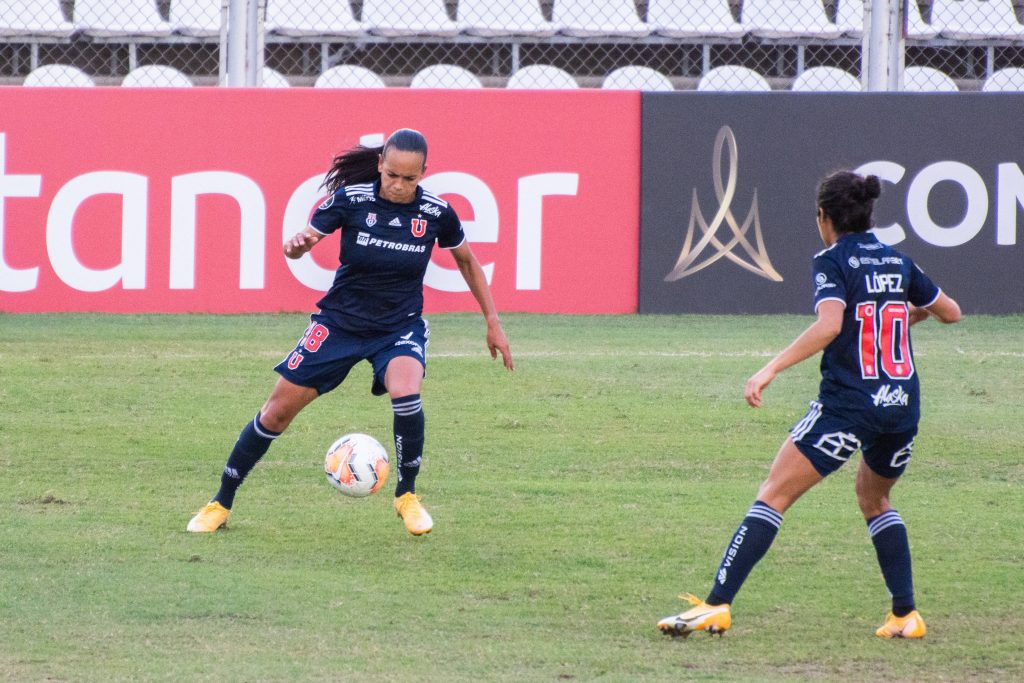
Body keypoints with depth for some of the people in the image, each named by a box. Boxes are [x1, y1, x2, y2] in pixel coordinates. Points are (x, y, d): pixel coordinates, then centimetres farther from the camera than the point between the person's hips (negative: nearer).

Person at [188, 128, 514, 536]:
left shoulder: (436, 212, -11)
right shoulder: (352, 198, -15)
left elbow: (466, 260, 7)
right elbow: (301, 244, -9)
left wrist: (492, 322, 8)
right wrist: (298, 244, -34)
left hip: (401, 326, -1)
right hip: (341, 319, 1)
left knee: (405, 393, -31)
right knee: (279, 411, -1)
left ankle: (407, 496, -6)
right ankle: (221, 503, 16)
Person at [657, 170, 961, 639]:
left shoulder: (833, 262, -5)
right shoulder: (898, 262, 12)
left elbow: (829, 325, -23)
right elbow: (951, 312, 24)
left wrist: (771, 369, -25)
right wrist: (917, 312, 46)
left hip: (849, 403, -6)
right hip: (902, 406, 6)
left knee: (773, 496, -4)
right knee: (874, 499, 29)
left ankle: (717, 605, -13)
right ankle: (906, 615, 22)